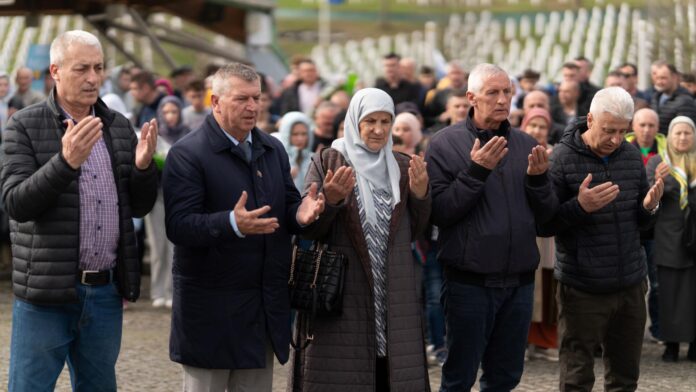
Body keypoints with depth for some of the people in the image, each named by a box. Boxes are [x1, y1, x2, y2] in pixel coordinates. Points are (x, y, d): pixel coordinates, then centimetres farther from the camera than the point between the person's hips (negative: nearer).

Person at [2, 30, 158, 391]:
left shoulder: (120, 127, 11)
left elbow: (140, 207, 12)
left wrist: (143, 165, -8)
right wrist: (66, 161, -27)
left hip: (106, 292, 5)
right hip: (47, 293, -4)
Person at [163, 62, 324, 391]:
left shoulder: (273, 149, 12)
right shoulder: (187, 155, -10)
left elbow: (287, 209, 14)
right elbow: (178, 227, -19)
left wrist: (301, 214, -11)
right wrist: (233, 224, -35)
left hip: (265, 309, 6)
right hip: (211, 310, -6)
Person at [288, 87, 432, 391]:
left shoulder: (402, 166, 10)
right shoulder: (328, 161, -2)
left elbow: (415, 230, 9)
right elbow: (306, 227, -6)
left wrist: (420, 194, -8)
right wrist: (329, 200, -25)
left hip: (393, 296, 4)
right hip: (340, 293, -4)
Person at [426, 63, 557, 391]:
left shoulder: (526, 145, 8)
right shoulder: (445, 145, -5)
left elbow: (546, 215, 8)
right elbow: (439, 212, -14)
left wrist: (538, 179, -10)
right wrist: (475, 171, -21)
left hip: (519, 281, 4)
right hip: (469, 281, -4)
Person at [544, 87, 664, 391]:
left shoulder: (632, 157, 6)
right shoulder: (563, 158, -9)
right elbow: (542, 225, -10)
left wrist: (649, 208, -7)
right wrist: (580, 206, -26)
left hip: (630, 286, 5)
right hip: (582, 289, -5)